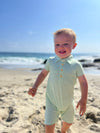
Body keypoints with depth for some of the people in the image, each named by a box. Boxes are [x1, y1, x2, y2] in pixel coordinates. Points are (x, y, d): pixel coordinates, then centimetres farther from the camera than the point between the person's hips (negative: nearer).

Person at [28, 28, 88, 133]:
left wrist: (83, 100, -11)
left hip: (68, 101, 1)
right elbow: (43, 74, 5)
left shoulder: (76, 65, -14)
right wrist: (35, 87, -4)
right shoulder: (50, 61, -10)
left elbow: (83, 82, -7)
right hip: (52, 100, 0)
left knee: (68, 122, 22)